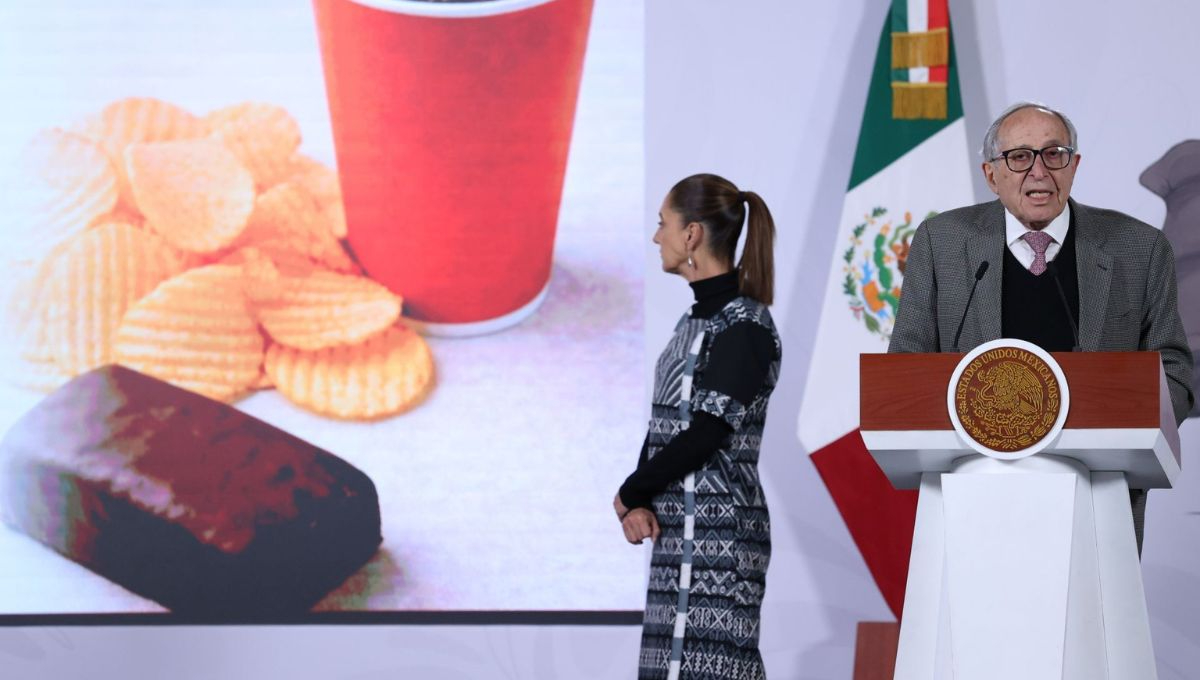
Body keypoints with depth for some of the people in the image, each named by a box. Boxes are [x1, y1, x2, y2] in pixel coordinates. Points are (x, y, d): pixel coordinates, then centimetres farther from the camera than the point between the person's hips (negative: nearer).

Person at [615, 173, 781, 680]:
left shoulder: (745, 328, -12)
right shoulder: (696, 319, 15)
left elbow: (704, 435, -16)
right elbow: (662, 424, 11)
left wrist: (630, 494, -4)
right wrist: (640, 504, -5)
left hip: (718, 534, -9)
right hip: (680, 527, 9)